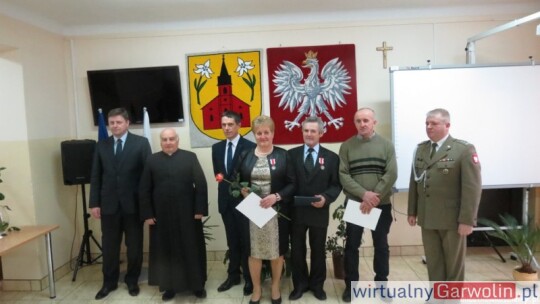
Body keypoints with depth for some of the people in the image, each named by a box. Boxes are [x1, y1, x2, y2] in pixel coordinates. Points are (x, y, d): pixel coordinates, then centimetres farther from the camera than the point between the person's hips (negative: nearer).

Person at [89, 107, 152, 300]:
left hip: (133, 203, -2)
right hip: (109, 204, 2)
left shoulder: (141, 143, -2)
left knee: (134, 246, 10)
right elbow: (96, 176, 7)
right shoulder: (101, 146, 7)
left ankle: (132, 280, 28)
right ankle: (109, 282, 29)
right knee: (109, 246, 11)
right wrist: (94, 203, 1)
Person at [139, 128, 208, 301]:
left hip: (187, 214, -1)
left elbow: (201, 184, -3)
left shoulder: (190, 157, 0)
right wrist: (147, 214, -2)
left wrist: (200, 209, -9)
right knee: (166, 252, 10)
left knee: (192, 250, 8)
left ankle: (197, 284, 23)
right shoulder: (152, 161, 5)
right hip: (162, 216, 2)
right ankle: (170, 286, 25)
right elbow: (145, 190, 4)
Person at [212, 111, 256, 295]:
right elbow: (217, 174, 12)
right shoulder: (217, 148, 7)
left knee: (246, 241, 7)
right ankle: (233, 275, 30)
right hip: (226, 200, 5)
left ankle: (249, 278, 22)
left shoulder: (250, 147, -11)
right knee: (232, 241, 16)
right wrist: (224, 185, 2)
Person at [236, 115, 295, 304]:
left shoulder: (283, 155, -1)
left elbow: (292, 184, -4)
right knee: (253, 251, 9)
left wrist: (276, 196, -18)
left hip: (276, 211, -1)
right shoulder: (245, 156, 5)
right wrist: (242, 191, -11)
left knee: (277, 250, 12)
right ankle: (256, 289, 30)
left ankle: (275, 287, 34)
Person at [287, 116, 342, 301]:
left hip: (319, 212, 0)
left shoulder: (331, 157, 1)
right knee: (297, 250, 12)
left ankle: (317, 284, 34)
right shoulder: (292, 154, 2)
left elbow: (336, 185, -1)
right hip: (296, 211, 1)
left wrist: (326, 197, -18)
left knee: (318, 251, 15)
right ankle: (300, 284, 31)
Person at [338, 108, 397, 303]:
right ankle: (351, 284, 22)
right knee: (352, 245, 7)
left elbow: (391, 174, -7)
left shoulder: (386, 145, 1)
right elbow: (343, 175, -5)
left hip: (381, 205, 1)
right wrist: (364, 194, -17)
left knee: (381, 246, 12)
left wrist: (374, 197, -15)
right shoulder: (346, 146, 1)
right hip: (354, 204, 0)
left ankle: (381, 283, 29)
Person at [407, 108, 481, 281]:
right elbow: (414, 182, 10)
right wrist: (412, 211, 9)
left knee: (454, 263, 12)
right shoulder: (420, 149, 8)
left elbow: (472, 187, -14)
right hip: (427, 218, 5)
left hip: (452, 219, -5)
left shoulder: (464, 149, -9)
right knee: (433, 262, 13)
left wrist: (467, 220, -17)